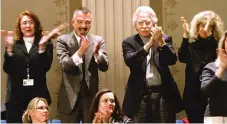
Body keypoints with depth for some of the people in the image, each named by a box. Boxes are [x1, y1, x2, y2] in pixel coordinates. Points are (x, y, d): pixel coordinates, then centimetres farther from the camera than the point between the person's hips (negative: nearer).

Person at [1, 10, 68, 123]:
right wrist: (9, 47, -14)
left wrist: (42, 46, -18)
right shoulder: (13, 45, 9)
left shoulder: (46, 45, 6)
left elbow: (45, 68, -8)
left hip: (38, 96, -1)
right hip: (16, 97, 1)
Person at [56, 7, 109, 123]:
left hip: (91, 96, 2)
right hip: (70, 98, -1)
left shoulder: (98, 40, 3)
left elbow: (104, 67, -6)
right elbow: (64, 65, -16)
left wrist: (97, 52, -26)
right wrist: (80, 52, -32)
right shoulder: (63, 40, -2)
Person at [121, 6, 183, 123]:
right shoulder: (129, 42, 6)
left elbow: (172, 60, -6)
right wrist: (148, 44, -22)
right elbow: (129, 61, -12)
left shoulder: (165, 39, 7)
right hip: (140, 95, 0)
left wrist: (161, 42, -22)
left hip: (163, 94, 1)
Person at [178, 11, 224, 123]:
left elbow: (214, 55, -18)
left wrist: (209, 34, -25)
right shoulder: (191, 47, 6)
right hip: (193, 97, 2)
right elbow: (182, 58, -14)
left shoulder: (216, 46, 3)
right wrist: (186, 34, -23)